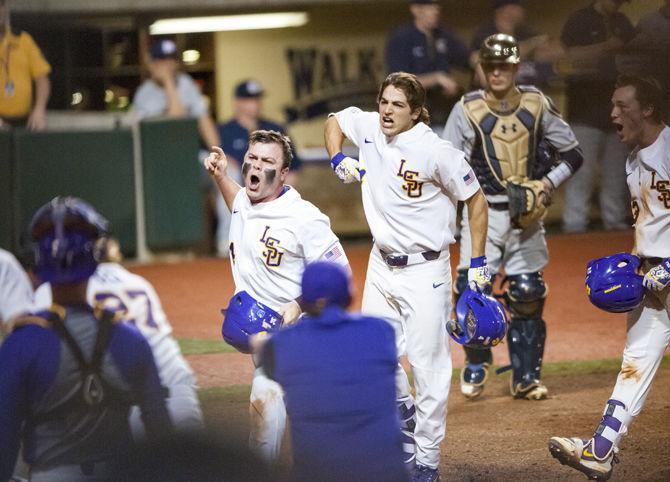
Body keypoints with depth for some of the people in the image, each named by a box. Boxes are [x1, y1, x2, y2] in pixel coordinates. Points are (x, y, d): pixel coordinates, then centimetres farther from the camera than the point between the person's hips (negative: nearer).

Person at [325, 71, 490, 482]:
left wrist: (478, 263, -9)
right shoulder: (368, 128, -2)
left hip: (425, 270, -6)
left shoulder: (436, 151, -18)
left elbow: (476, 200, -9)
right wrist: (339, 160, 2)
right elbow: (335, 120, 21)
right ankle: (404, 412, 34)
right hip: (382, 264, 6)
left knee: (428, 363, -4)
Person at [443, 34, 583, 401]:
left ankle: (526, 376, 14)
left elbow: (572, 155, 8)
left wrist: (549, 183, -8)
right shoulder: (467, 110, -6)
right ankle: (476, 364, 15)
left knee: (528, 293, 1)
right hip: (483, 211, -2)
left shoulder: (537, 105, 0)